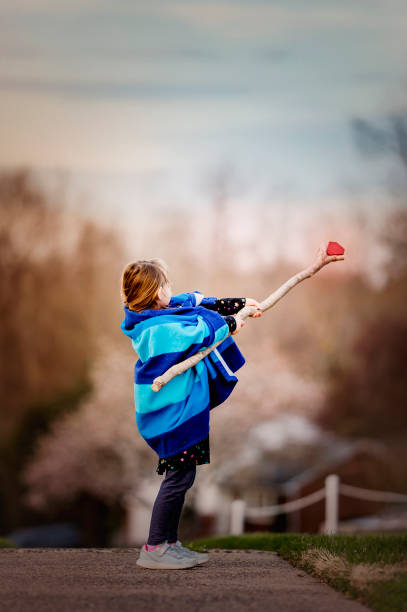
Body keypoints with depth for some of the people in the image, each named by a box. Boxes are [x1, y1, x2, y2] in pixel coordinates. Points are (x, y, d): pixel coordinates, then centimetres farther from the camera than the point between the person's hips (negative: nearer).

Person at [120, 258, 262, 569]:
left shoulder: (166, 312, 6)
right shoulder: (158, 329, -24)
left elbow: (198, 302, 17)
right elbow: (200, 332, -28)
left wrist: (240, 304, 19)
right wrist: (230, 323, -11)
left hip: (180, 408, 11)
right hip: (172, 412, -11)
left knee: (181, 475, 16)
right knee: (180, 475, -6)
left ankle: (170, 543, 24)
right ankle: (154, 549, -1)